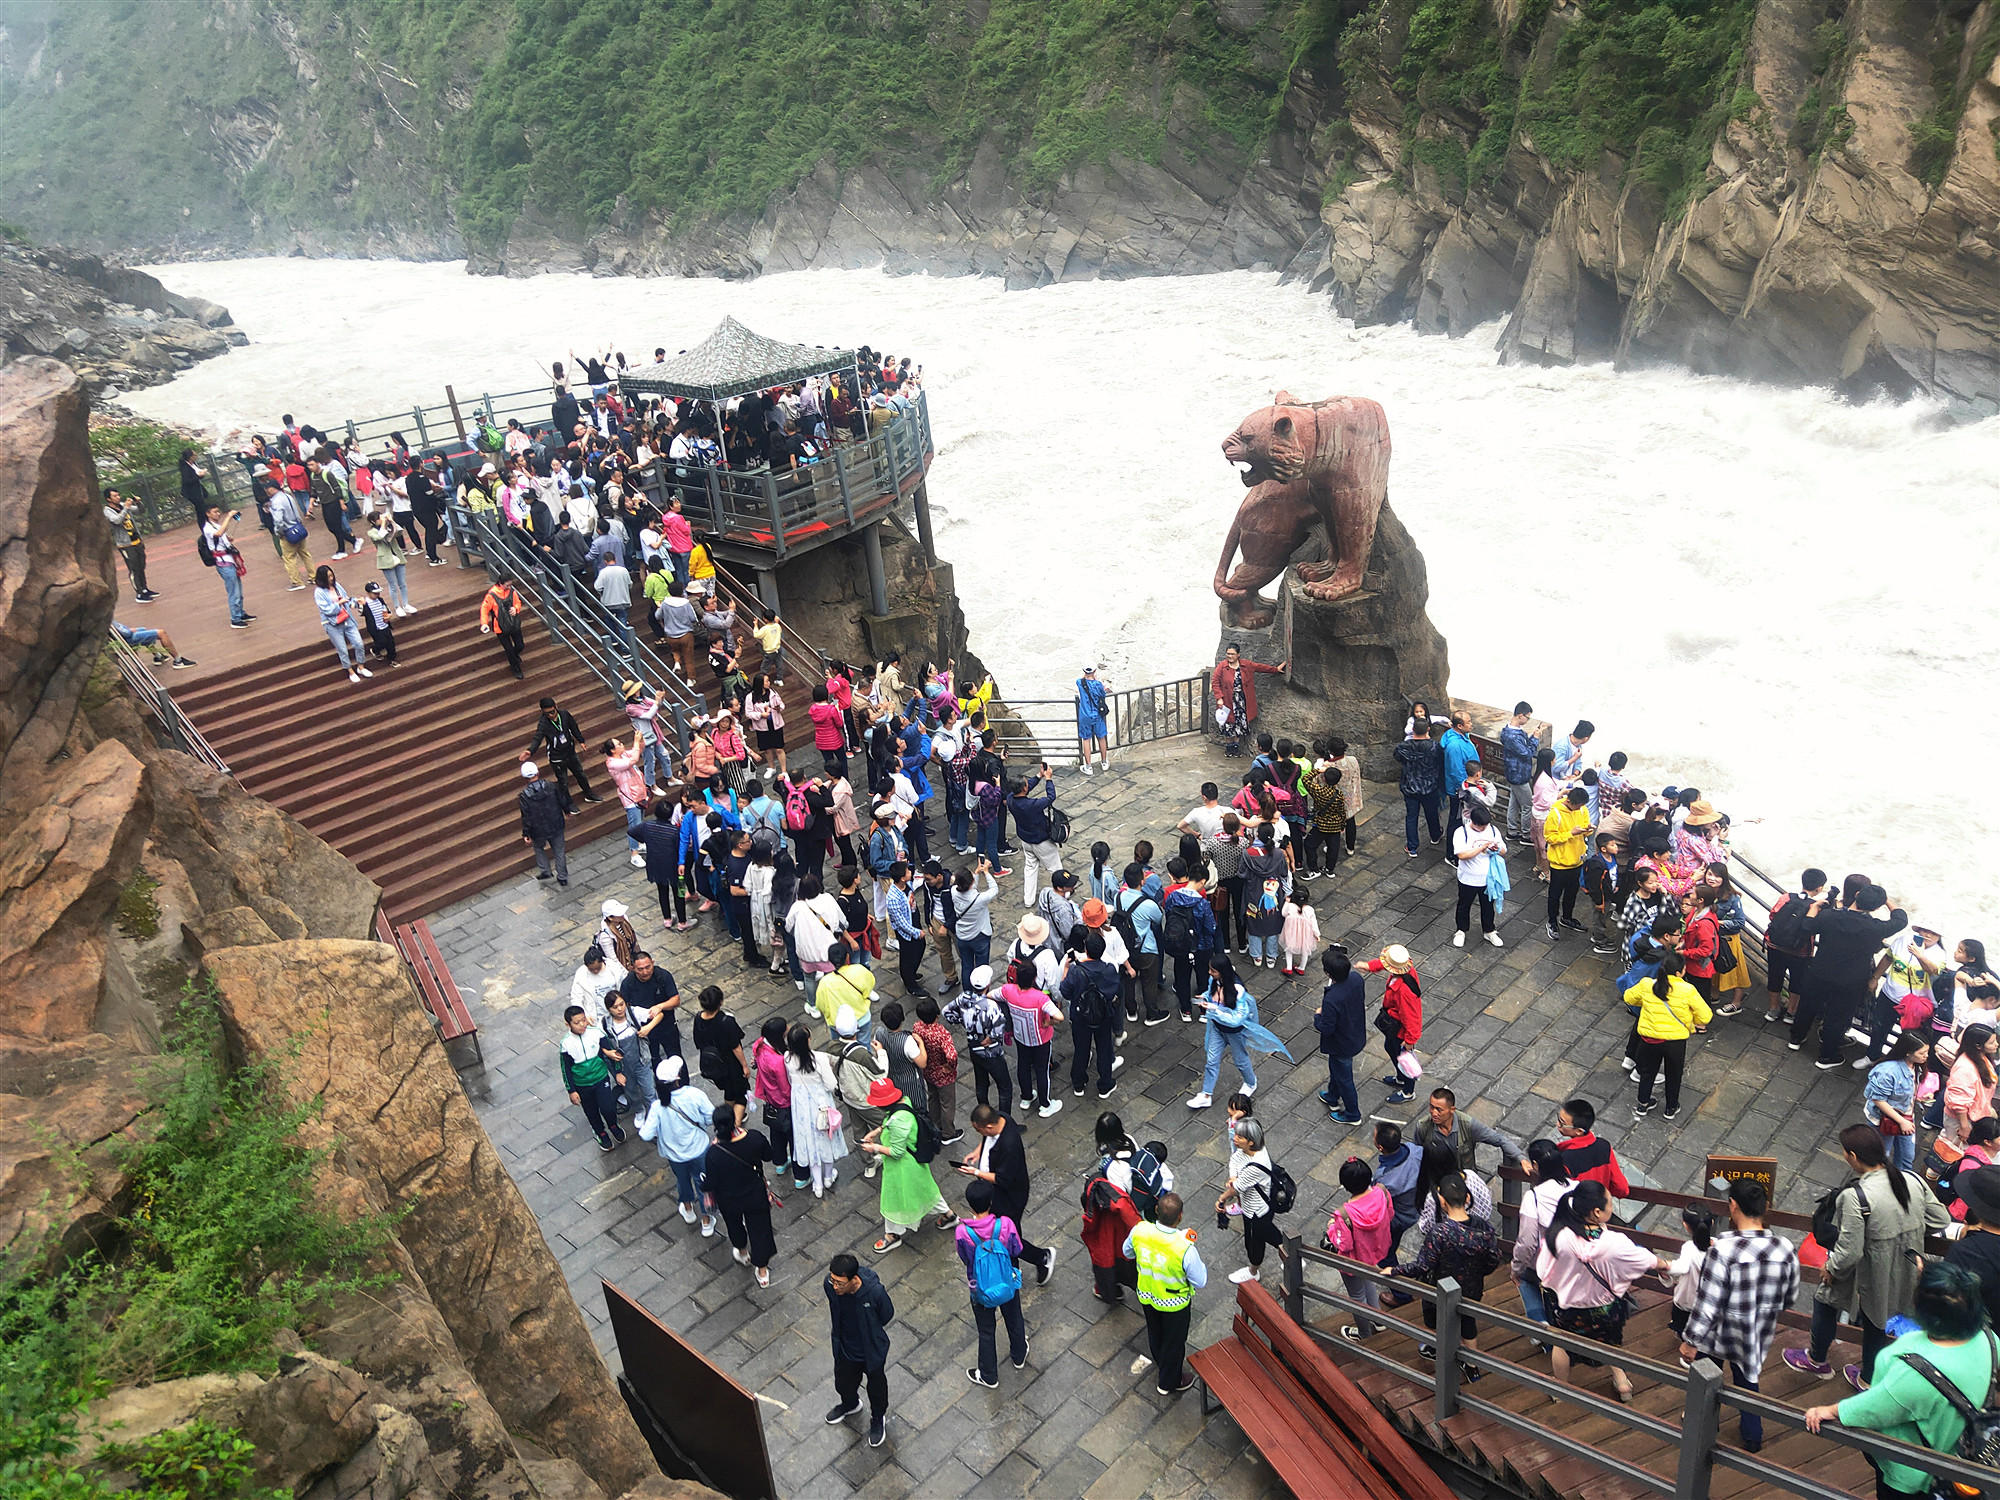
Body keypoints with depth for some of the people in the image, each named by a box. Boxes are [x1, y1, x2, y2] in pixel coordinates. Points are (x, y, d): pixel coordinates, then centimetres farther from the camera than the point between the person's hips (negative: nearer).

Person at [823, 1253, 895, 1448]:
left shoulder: (875, 1292, -38)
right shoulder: (831, 1285, -27)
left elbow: (887, 1316, -14)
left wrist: (868, 1330, 0)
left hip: (872, 1351, -3)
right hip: (844, 1349, 3)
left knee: (876, 1388, 24)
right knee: (843, 1384, 29)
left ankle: (878, 1419, 54)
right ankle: (850, 1404, 62)